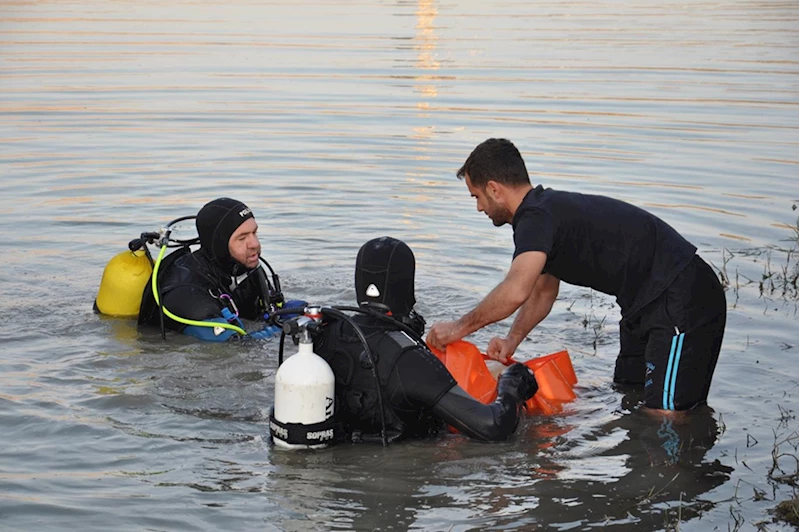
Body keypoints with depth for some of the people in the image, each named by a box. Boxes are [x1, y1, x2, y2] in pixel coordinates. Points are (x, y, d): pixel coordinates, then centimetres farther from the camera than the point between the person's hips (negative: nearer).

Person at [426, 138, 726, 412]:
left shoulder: (537, 217, -17)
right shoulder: (550, 209, 17)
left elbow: (515, 292, -31)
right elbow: (543, 291, 28)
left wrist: (459, 328, -17)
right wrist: (512, 340, 15)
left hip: (683, 301, -11)